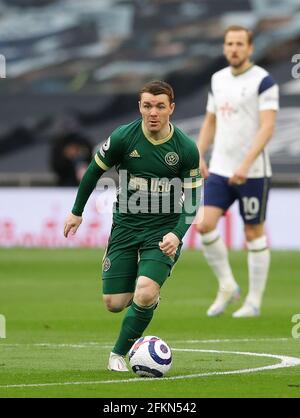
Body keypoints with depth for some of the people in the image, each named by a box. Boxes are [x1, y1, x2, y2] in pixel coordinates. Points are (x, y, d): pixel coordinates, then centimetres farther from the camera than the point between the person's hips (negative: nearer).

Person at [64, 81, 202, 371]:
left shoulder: (186, 148, -11)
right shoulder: (123, 137, -10)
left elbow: (192, 197, -3)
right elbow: (95, 170, 6)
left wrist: (177, 233, -18)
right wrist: (77, 212, 13)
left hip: (164, 230, -2)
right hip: (125, 225, 2)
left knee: (145, 295, -22)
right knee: (114, 303, 0)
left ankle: (119, 352, 2)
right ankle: (151, 295, 37)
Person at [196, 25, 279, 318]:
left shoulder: (263, 81, -9)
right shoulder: (218, 80, 11)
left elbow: (267, 127, -17)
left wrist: (246, 165, -25)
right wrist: (199, 156, 5)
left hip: (253, 172, -5)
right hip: (219, 170, 5)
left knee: (254, 233, 3)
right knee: (205, 225, -9)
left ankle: (253, 302, 12)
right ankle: (227, 287, 8)